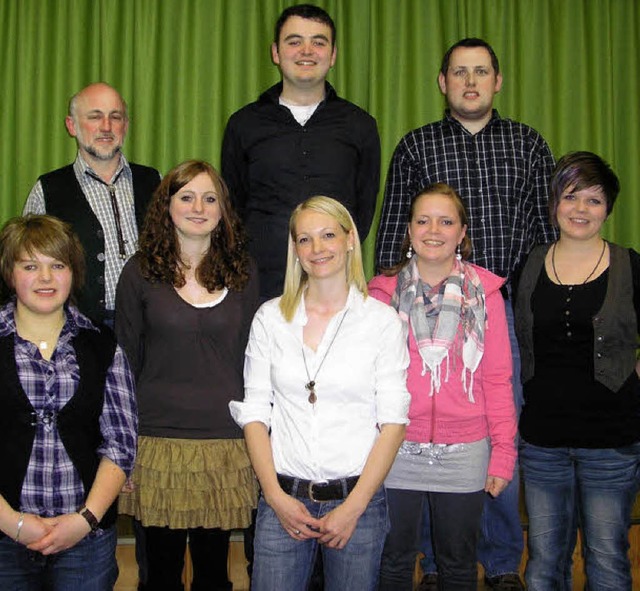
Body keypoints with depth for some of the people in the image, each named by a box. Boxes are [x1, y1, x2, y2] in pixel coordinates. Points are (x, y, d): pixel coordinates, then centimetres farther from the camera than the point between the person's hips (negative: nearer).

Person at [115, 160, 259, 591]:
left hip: (226, 442, 1)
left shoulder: (242, 273, 5)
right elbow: (126, 360, 4)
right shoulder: (141, 273, 1)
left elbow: (250, 358, 9)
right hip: (158, 441, -1)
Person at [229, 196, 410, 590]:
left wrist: (354, 506, -9)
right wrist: (276, 496, -5)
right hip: (284, 499, 1)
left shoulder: (382, 321, -1)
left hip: (358, 497, -1)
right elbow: (254, 413, 3)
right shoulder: (270, 318, 4)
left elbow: (393, 421, -4)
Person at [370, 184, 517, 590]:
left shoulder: (485, 292, -1)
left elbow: (497, 378, 0)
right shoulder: (384, 292, 0)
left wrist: (503, 450, -3)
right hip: (396, 451, 0)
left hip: (464, 453, 0)